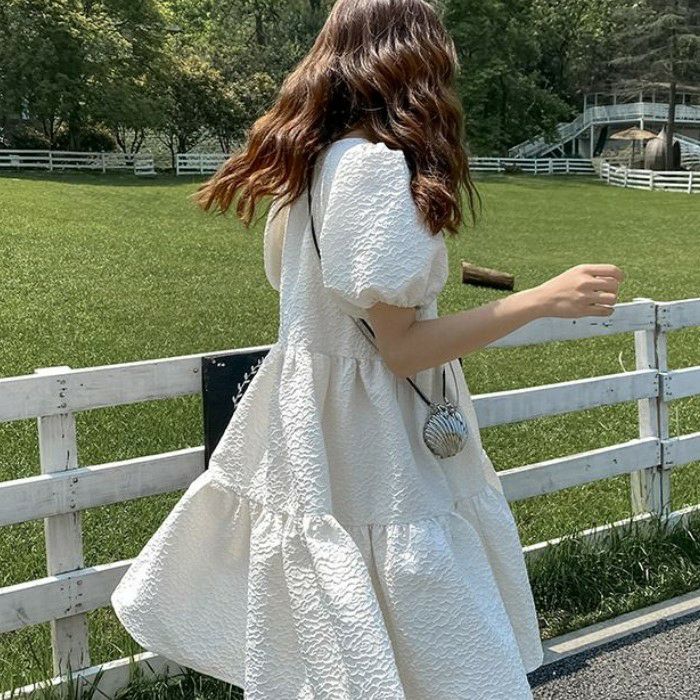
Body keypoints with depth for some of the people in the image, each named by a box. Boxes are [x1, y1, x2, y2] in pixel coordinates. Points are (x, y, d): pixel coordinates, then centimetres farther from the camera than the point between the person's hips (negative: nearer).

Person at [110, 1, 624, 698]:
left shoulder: (309, 160, 7)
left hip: (313, 441, 10)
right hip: (376, 453, -10)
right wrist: (542, 299, -19)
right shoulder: (379, 165, -19)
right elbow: (399, 347, -18)